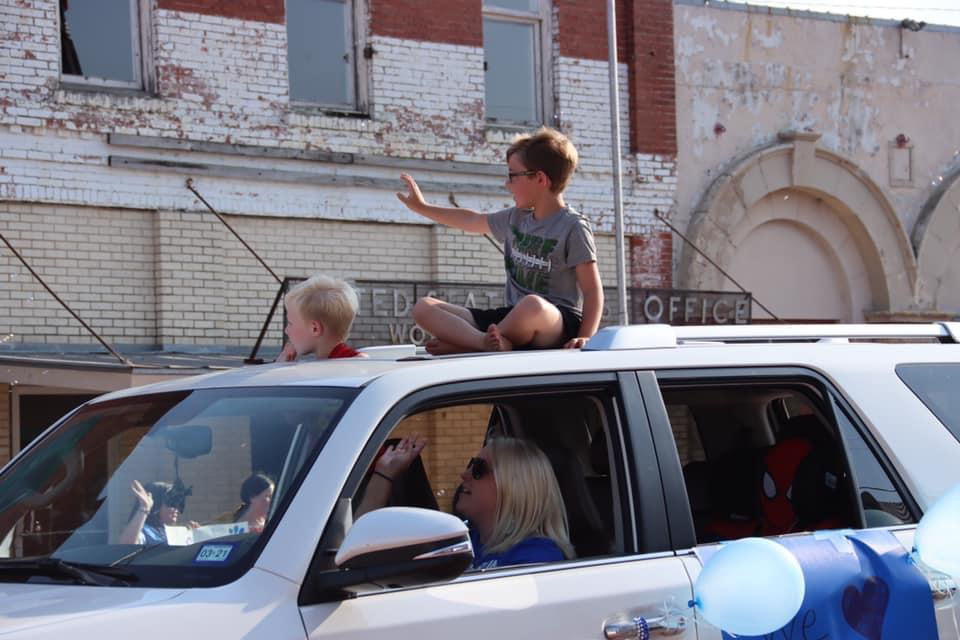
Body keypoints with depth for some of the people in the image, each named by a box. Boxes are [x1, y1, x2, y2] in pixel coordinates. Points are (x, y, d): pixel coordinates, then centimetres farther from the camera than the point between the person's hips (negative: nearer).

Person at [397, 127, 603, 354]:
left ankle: (462, 342, -21)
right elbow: (473, 221, 35)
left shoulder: (573, 227, -5)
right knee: (424, 307, -5)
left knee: (533, 306, -45)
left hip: (559, 325, -7)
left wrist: (584, 337, -24)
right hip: (515, 319, 7)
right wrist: (422, 207, 43)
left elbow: (593, 291, -10)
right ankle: (484, 341, -34)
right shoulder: (516, 218, 17)